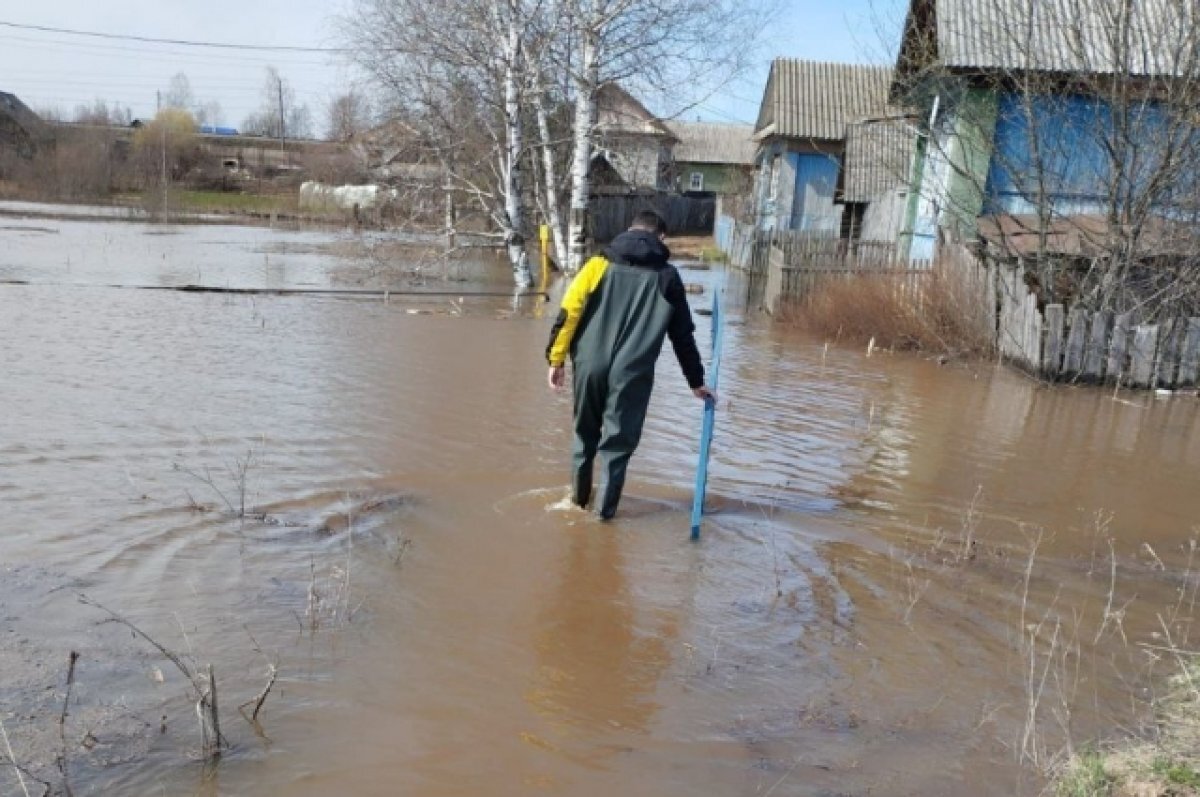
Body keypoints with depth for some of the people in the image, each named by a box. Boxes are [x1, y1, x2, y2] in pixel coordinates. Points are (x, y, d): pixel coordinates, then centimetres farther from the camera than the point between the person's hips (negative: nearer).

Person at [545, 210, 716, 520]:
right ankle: (606, 507, 14)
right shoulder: (667, 277, 9)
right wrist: (697, 381, 21)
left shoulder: (600, 263, 8)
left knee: (585, 431, 22)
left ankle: (579, 496, 33)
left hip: (589, 365, 2)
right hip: (633, 372, -2)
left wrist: (556, 358, 3)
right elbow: (683, 336, 12)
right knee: (619, 440, 11)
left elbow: (569, 311, -1)